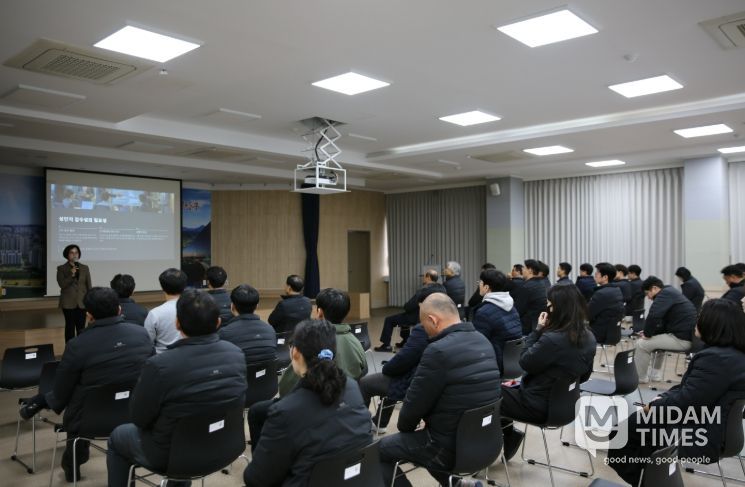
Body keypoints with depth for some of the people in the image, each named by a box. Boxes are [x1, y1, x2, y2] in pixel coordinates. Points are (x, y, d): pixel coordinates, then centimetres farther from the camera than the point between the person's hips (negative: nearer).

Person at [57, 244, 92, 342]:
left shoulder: (85, 268, 8)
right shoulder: (61, 269, 2)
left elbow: (89, 286, 8)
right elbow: (62, 284, -9)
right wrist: (71, 275, -21)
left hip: (82, 302, 1)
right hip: (68, 303, -1)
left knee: (81, 328, 2)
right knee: (70, 327, 2)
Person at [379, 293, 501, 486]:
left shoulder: (439, 351, -23)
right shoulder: (483, 341, 3)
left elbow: (415, 402, -14)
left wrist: (404, 427, 6)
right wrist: (428, 418, 18)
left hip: (451, 447, -8)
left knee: (376, 450, 6)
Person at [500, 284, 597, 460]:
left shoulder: (552, 339, -30)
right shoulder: (588, 337, -3)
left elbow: (525, 362, -13)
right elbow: (583, 376, 10)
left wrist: (538, 330, -12)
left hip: (537, 405, -8)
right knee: (506, 388, 23)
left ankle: (507, 432, 16)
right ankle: (508, 433, 17)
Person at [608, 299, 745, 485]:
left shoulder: (717, 358, -29)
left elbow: (685, 401, -26)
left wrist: (653, 406, -9)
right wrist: (662, 397, 1)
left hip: (700, 436, -10)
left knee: (632, 425, 5)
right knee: (635, 420, 16)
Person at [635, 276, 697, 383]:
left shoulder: (665, 293, -12)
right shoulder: (671, 292, 19)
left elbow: (653, 316, -27)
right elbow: (663, 321, 21)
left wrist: (647, 334, -12)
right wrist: (650, 332, 8)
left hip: (682, 338, -10)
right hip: (688, 335, 10)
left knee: (642, 344, -4)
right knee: (658, 339, 33)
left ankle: (640, 378, 10)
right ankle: (655, 373, 34)